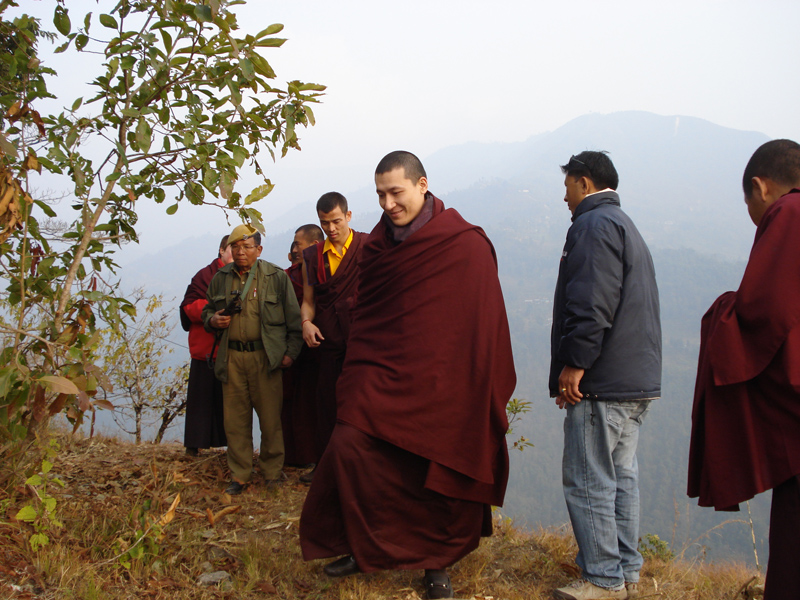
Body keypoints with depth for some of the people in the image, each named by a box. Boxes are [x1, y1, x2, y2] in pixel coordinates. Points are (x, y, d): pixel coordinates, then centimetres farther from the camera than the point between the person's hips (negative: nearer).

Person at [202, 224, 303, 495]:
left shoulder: (276, 277, 1)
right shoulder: (220, 278, 12)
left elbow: (293, 317, 2)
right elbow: (207, 311, 24)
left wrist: (291, 351, -5)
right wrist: (212, 320, 0)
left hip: (265, 356, -3)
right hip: (232, 357, 3)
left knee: (270, 417, 2)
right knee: (235, 418, 6)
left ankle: (272, 472, 16)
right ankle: (240, 475, 17)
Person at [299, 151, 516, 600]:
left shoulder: (468, 246, -8)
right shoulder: (378, 244, 7)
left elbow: (483, 323, -6)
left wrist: (480, 391, -7)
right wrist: (356, 375, 14)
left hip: (439, 384, -3)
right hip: (382, 376, 4)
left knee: (436, 475, 4)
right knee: (349, 449, -12)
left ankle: (437, 563, 25)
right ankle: (363, 546, 7)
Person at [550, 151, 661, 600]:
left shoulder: (594, 225, -11)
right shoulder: (627, 227, 23)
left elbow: (591, 304, -22)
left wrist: (573, 364, -19)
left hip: (603, 381, -10)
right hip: (639, 378, 10)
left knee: (588, 481, -3)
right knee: (622, 475, 15)